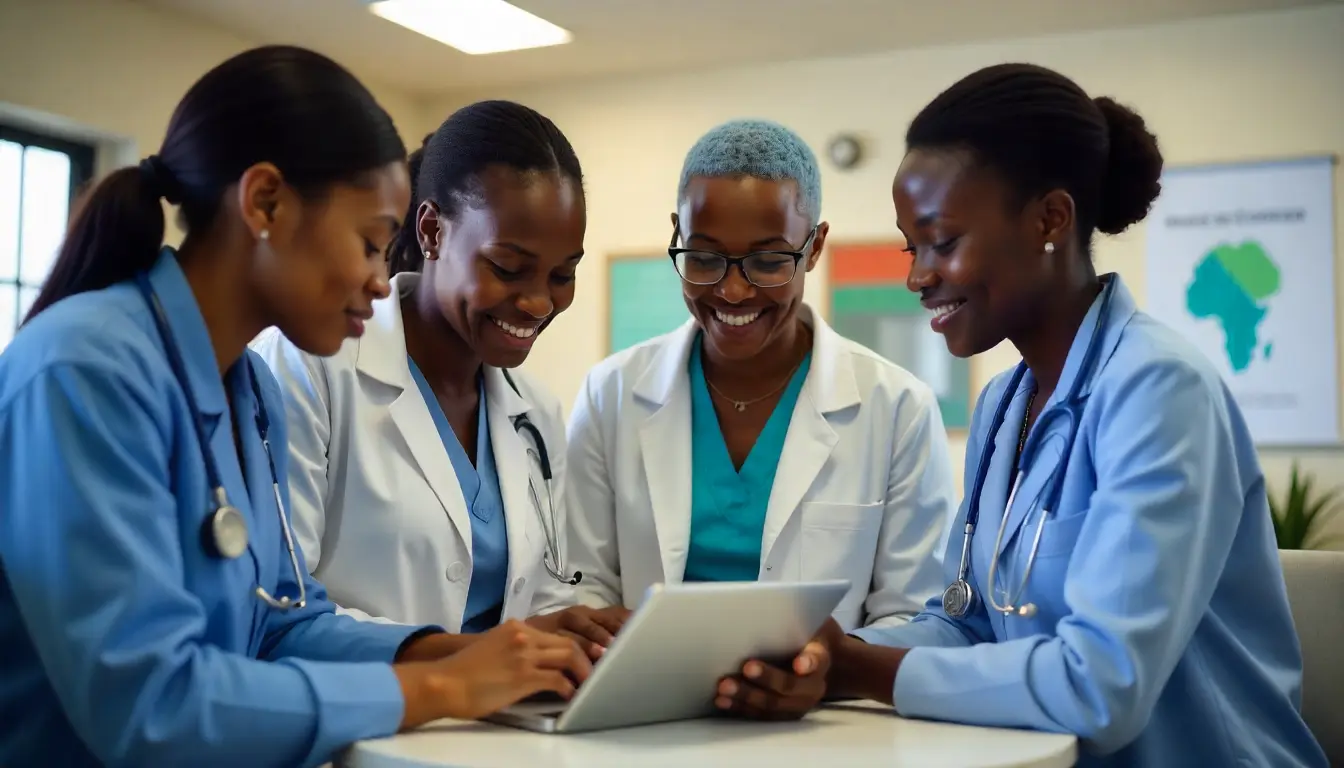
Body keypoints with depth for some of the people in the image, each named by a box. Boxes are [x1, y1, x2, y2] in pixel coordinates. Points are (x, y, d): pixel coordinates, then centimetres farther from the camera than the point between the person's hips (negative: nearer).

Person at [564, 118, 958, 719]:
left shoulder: (899, 410, -3)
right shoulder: (611, 395, 3)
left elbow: (910, 618, -1)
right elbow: (588, 589, 5)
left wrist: (832, 669, -21)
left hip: (817, 722, 0)